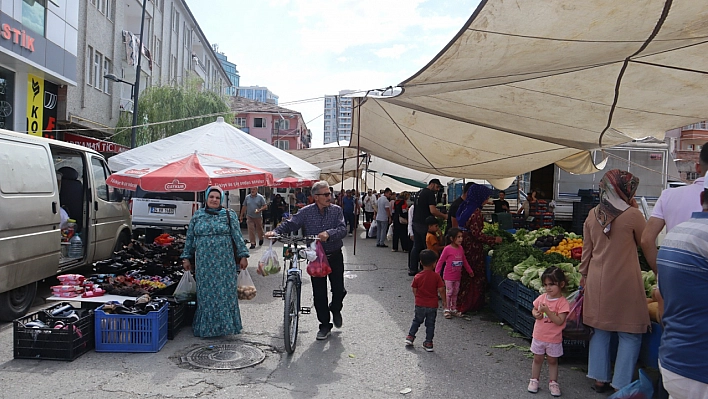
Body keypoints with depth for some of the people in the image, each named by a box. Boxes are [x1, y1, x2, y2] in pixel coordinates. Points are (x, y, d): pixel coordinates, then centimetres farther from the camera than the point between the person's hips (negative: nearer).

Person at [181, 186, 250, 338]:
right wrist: (186, 258, 8)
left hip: (224, 263, -2)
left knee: (225, 293, 2)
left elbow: (238, 236, 0)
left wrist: (243, 256, -5)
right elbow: (189, 238, 11)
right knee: (205, 294, 7)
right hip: (203, 262, 2)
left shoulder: (229, 215, 3)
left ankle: (225, 325, 13)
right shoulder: (197, 215, 9)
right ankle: (205, 327, 17)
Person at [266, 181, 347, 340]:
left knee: (339, 290, 3)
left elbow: (343, 229, -14)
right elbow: (290, 224, -8)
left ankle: (335, 309, 38)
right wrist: (276, 231, -26)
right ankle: (325, 325, 19)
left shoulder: (337, 210, -2)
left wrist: (329, 233, -33)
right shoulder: (306, 212, -1)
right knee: (319, 293, 4)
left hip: (335, 256, 0)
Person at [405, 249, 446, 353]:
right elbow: (441, 290, -12)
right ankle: (428, 343, 14)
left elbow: (414, 291, -2)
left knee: (417, 321, 22)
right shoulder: (436, 276, -11)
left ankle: (410, 337, 19)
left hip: (420, 305, 1)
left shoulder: (417, 277, -7)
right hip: (432, 305, -1)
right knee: (430, 324, 11)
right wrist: (444, 301, 1)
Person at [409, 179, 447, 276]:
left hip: (416, 223, 9)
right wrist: (445, 216, -12)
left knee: (416, 246, 12)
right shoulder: (430, 194, -12)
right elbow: (433, 211, -21)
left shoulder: (420, 192, 18)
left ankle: (412, 269, 14)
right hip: (424, 224, -9)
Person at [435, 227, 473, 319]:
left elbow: (464, 260, 16)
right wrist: (437, 273, -15)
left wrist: (470, 271, 25)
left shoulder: (460, 248, 2)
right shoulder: (447, 249, -16)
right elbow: (441, 261, -12)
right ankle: (447, 310, 13)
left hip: (457, 276, 6)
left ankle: (454, 309, 25)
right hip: (448, 277, -6)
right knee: (449, 292, 1)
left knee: (455, 293, 14)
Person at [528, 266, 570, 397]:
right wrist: (536, 314, -12)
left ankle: (553, 382, 28)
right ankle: (534, 380, 29)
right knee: (537, 359, 16)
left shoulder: (562, 302, -18)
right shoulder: (541, 298, -3)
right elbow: (533, 309, 10)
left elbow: (559, 321, -22)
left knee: (552, 361, 13)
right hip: (538, 336, 4)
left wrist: (547, 311, -30)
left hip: (554, 339, -4)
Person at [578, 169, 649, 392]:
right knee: (630, 334, 7)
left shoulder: (593, 214, 3)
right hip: (625, 282, -5)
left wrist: (584, 274, 19)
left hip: (597, 281, 5)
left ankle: (600, 379, 24)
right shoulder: (632, 215, -11)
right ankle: (622, 385, 10)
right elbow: (646, 243, 6)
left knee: (600, 330, 15)